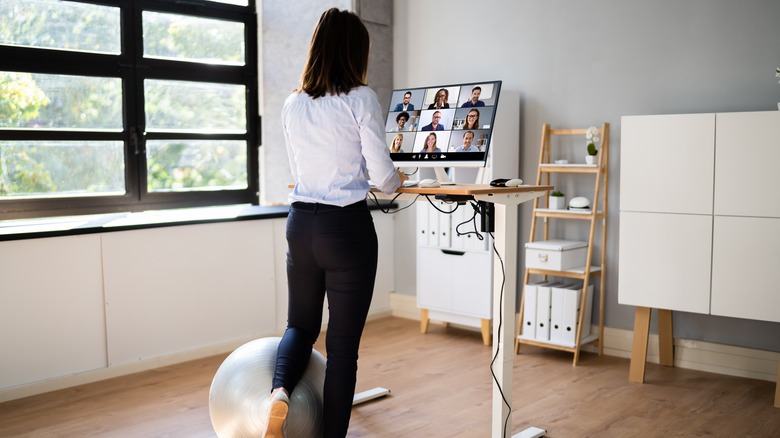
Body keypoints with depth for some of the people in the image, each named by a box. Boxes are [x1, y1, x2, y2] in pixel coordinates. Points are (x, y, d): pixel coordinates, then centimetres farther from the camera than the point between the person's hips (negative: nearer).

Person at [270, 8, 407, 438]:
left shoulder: (292, 104, 6)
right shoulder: (360, 99, -9)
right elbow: (382, 174, -10)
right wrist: (396, 180, 14)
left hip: (300, 224, 5)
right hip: (347, 228, -4)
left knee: (301, 324, 21)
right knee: (343, 343, 5)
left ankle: (279, 391, -6)